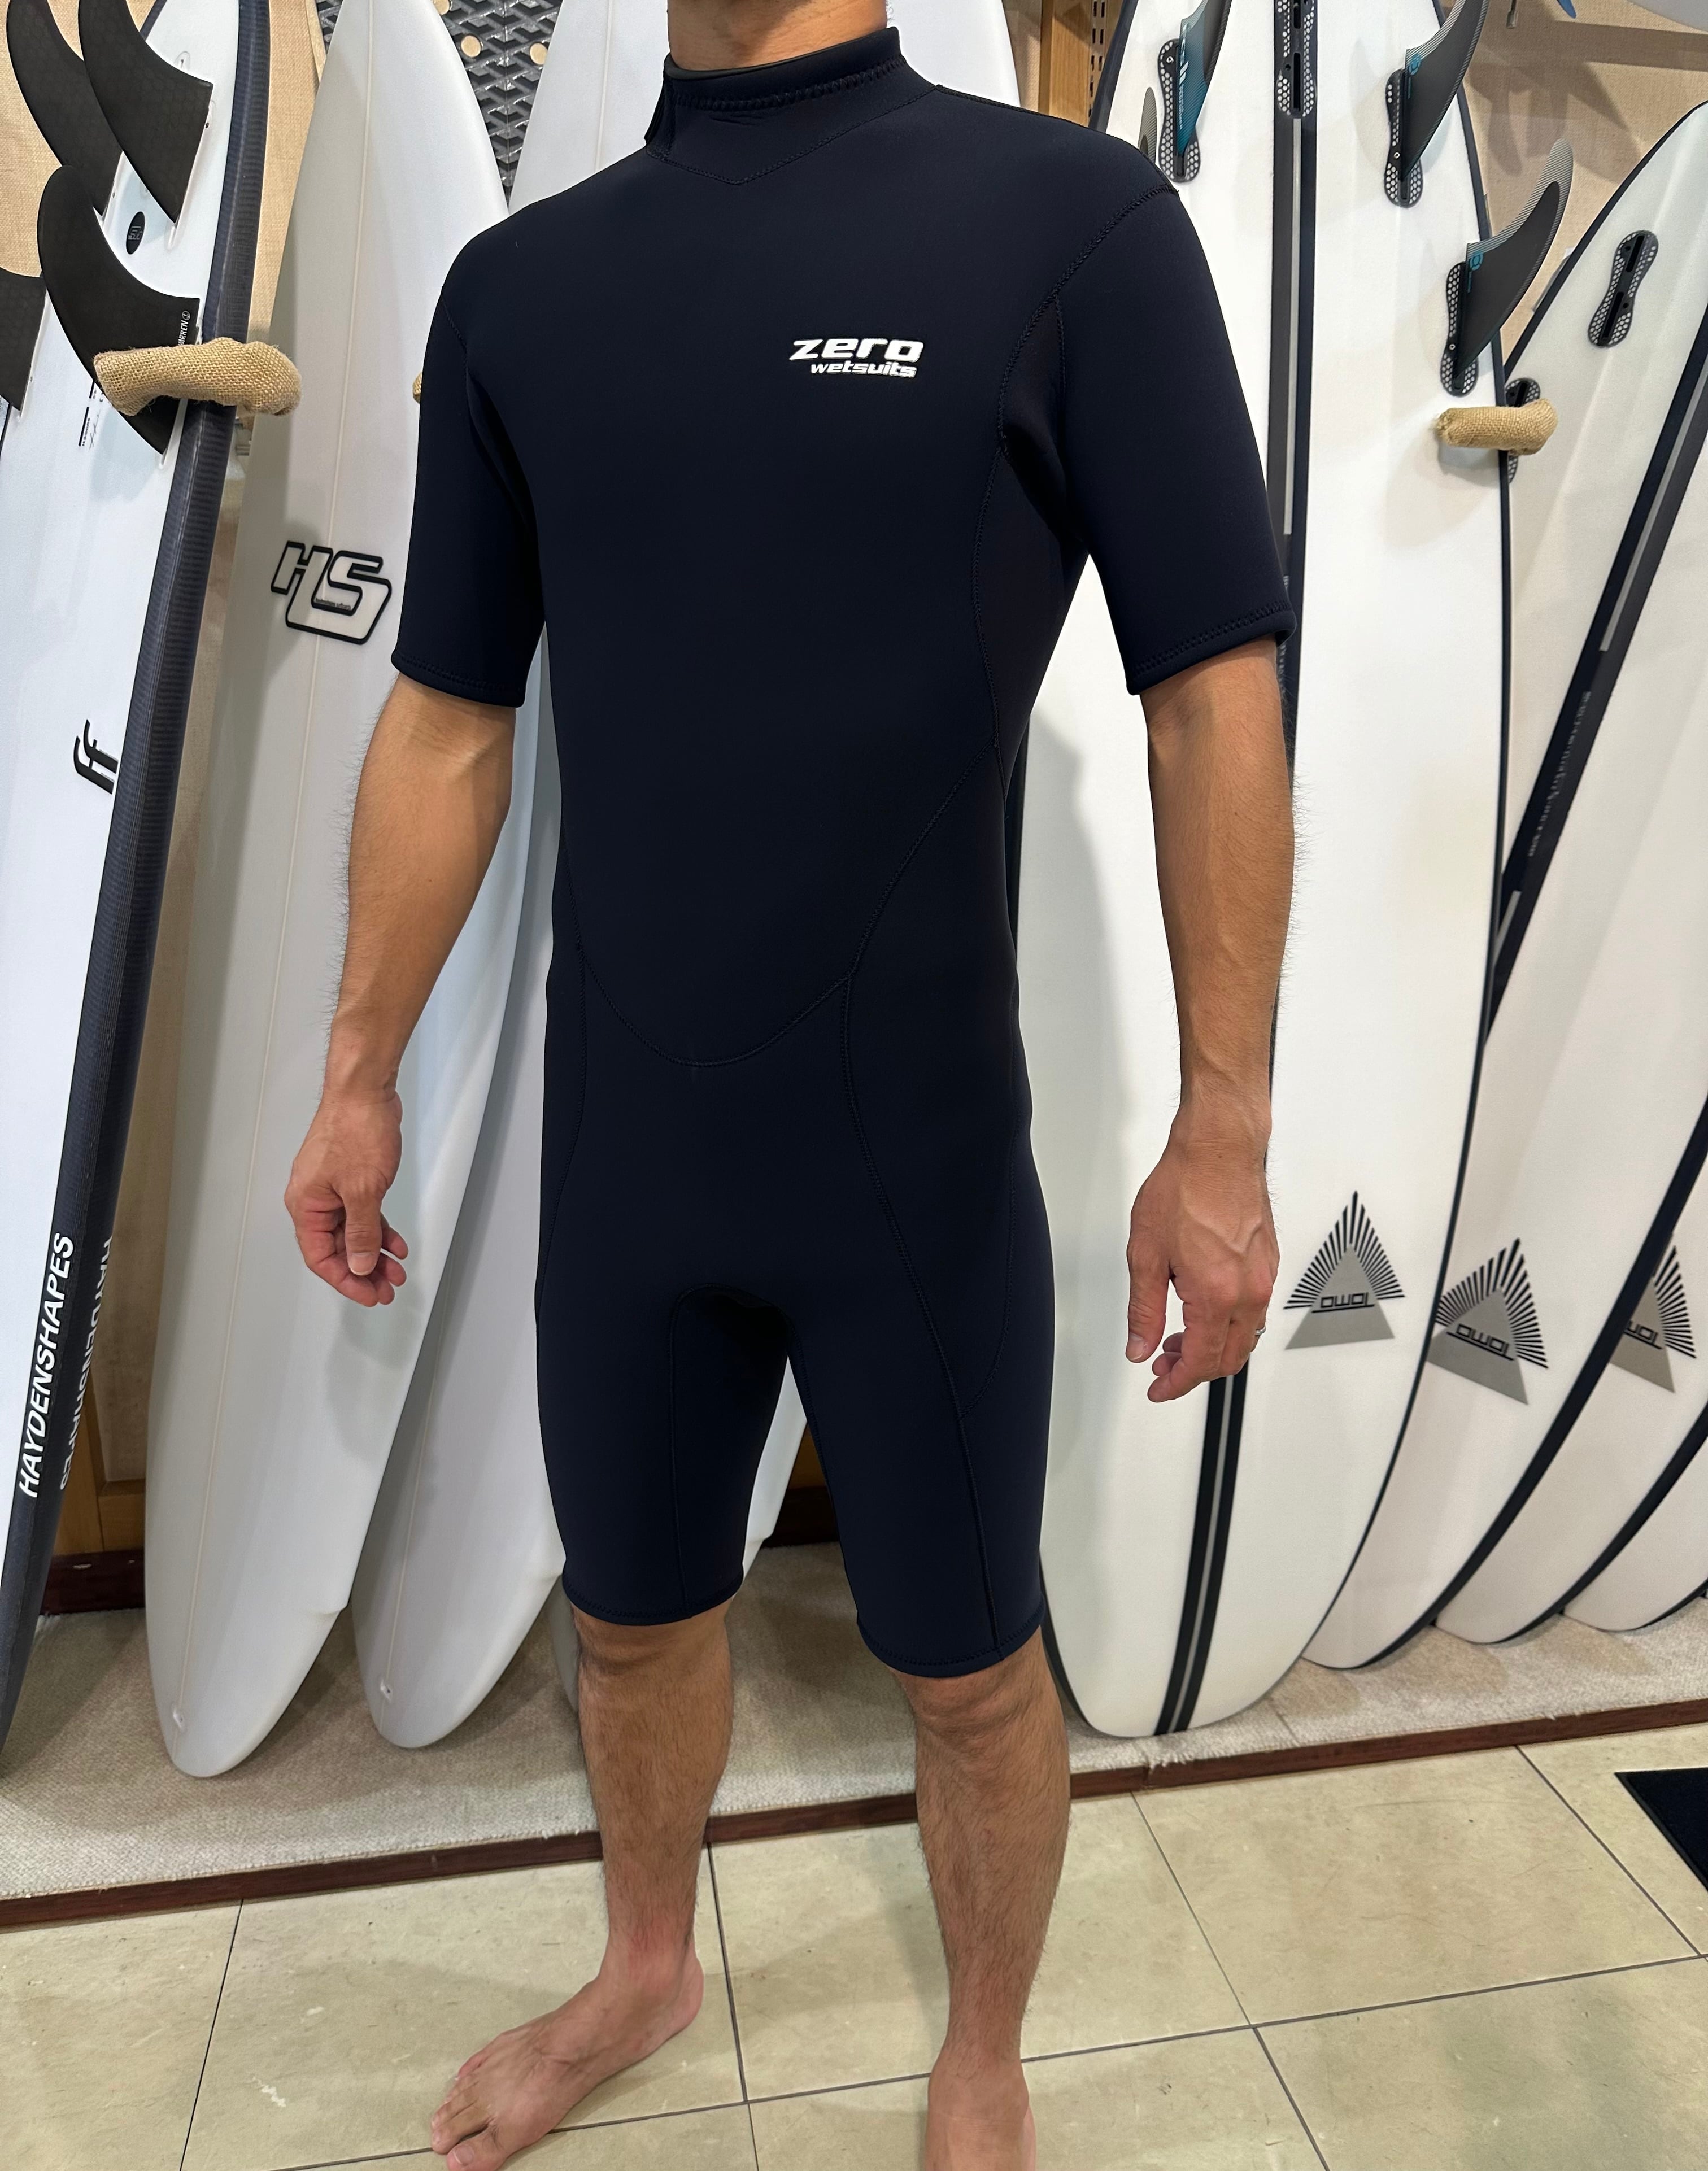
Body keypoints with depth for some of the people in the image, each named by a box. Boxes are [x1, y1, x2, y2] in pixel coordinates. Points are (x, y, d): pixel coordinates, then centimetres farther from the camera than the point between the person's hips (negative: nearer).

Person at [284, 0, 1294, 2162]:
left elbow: (1213, 702, -8)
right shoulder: (515, 285, 7)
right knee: (634, 1619, 22)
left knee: (968, 1672, 14)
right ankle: (647, 1968, 53)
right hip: (619, 1153, 4)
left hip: (924, 1162, -3)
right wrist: (359, 1076, 11)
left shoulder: (1076, 217, -5)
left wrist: (1220, 1135, -10)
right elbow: (447, 724, 10)